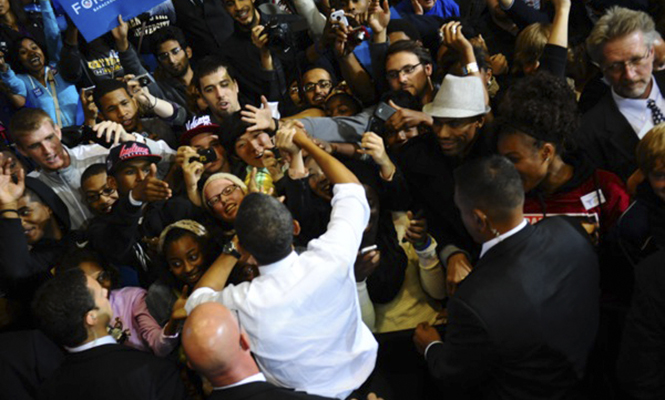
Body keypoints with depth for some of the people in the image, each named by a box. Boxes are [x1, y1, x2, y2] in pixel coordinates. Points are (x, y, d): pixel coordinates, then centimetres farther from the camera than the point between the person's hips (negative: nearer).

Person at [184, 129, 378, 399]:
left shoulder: (241, 304, -37)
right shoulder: (331, 259, -35)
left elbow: (196, 301, -11)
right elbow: (352, 190, -14)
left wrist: (233, 249, -12)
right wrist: (305, 142, -5)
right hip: (359, 369, 2)